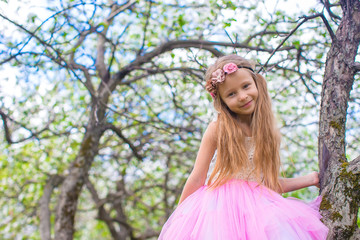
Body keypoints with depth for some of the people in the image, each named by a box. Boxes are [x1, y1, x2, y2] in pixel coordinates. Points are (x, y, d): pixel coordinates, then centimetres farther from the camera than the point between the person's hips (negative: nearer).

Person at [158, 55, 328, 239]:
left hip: (257, 207, 3)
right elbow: (197, 178, 1)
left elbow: (269, 181, 14)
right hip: (221, 205, -3)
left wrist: (310, 179, 14)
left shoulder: (269, 132, 6)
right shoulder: (217, 129, -3)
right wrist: (179, 214, 5)